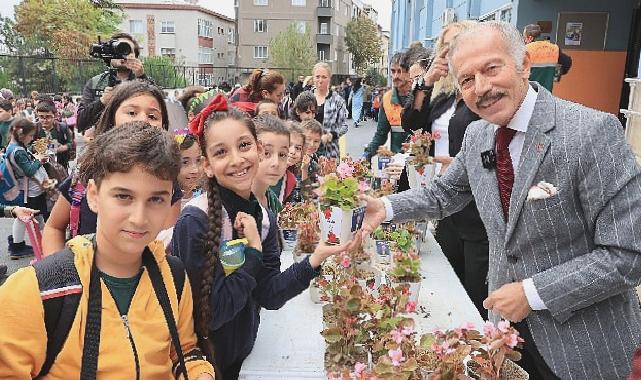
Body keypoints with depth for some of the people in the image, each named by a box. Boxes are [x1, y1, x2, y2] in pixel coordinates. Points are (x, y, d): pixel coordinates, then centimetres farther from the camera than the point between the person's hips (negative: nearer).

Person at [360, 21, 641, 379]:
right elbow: (443, 195, 10)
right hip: (508, 318, 5)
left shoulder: (593, 131, -23)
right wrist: (386, 207, -6)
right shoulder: (476, 135, -4)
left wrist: (532, 293, -22)